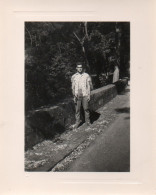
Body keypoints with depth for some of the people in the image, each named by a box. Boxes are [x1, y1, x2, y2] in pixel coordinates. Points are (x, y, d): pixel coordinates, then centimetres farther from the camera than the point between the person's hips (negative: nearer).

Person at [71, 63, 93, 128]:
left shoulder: (86, 76, 2)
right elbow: (73, 87, 11)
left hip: (85, 95, -1)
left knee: (86, 108, 2)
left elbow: (89, 86, 4)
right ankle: (77, 122, 12)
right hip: (77, 95, 1)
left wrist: (89, 95, -2)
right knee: (77, 109, 3)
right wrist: (74, 95, 3)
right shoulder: (73, 77, 7)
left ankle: (87, 121, 15)